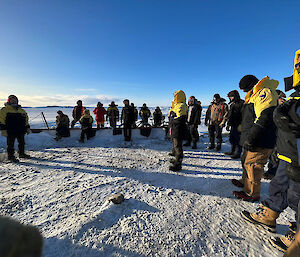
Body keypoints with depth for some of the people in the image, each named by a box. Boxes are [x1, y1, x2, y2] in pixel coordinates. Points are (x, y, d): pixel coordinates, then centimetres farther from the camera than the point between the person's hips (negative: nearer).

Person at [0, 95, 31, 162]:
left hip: (21, 131, 5)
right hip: (10, 131, -5)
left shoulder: (21, 110, 14)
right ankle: (11, 156, 13)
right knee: (11, 144, 2)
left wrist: (28, 128, 15)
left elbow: (26, 120, 19)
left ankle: (21, 153, 29)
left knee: (22, 143, 14)